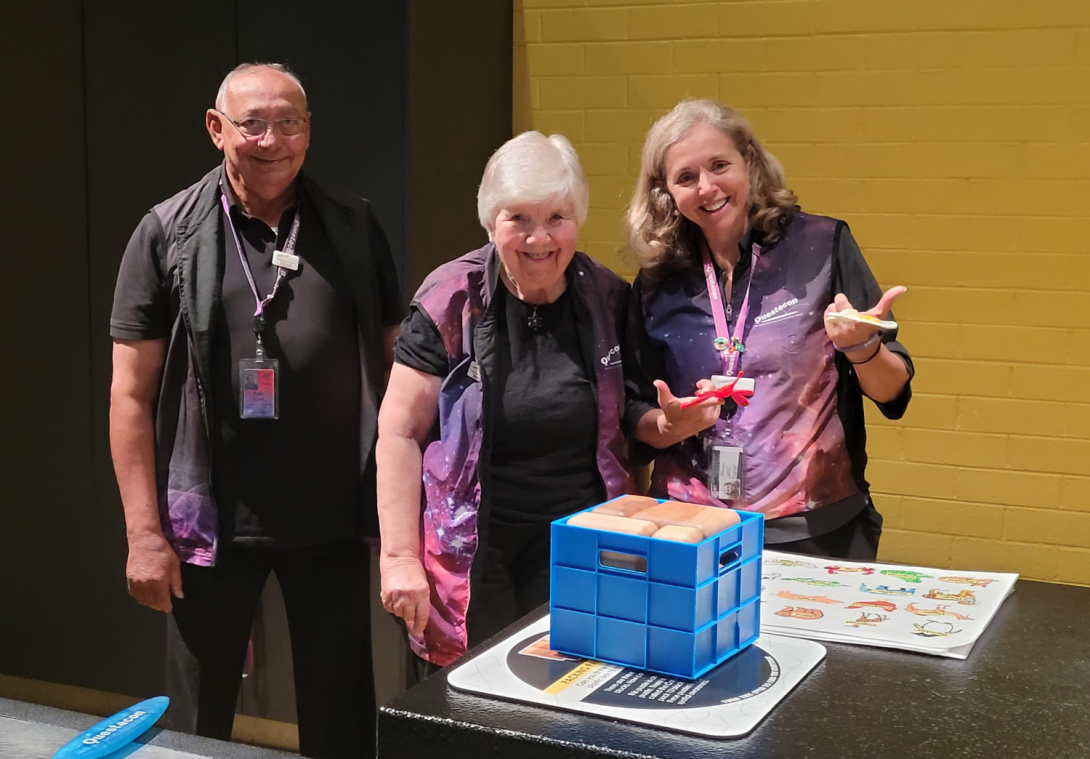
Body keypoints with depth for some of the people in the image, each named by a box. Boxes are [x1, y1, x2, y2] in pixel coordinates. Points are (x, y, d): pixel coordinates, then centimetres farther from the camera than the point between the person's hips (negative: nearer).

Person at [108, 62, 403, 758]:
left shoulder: (355, 228, 3)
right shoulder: (169, 233, -3)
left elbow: (393, 365, 7)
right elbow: (132, 392, -3)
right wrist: (145, 532, -7)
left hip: (333, 520, 2)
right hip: (213, 522, -1)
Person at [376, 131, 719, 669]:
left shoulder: (608, 300, 1)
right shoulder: (452, 302, -8)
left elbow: (625, 418, 14)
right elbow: (400, 434, -7)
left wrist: (668, 425, -9)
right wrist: (400, 559, -11)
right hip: (475, 552, -2)